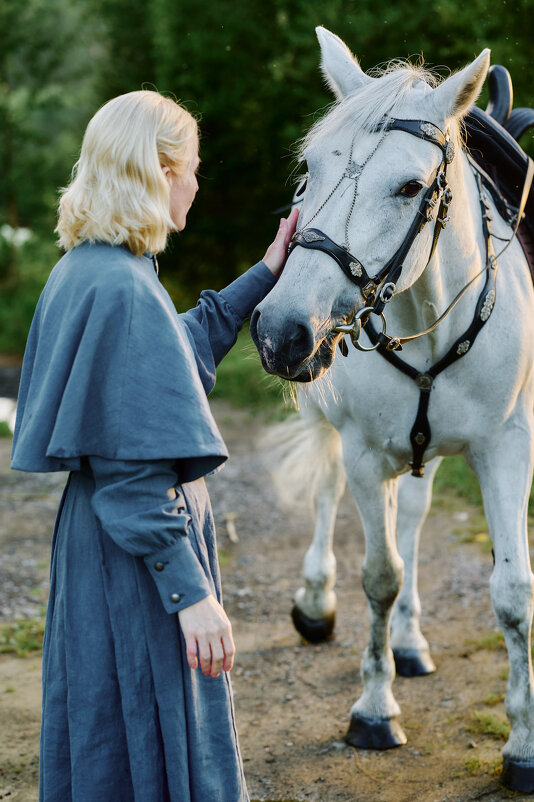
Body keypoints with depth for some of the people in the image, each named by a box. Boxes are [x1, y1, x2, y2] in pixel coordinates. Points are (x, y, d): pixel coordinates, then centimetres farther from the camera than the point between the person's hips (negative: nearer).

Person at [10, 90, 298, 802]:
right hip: (138, 557, -10)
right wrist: (190, 593, -23)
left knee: (103, 734, 22)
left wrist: (263, 277, 22)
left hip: (93, 534, 10)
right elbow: (136, 471, -25)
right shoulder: (126, 289, -23)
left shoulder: (81, 270, 6)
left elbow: (183, 348, 22)